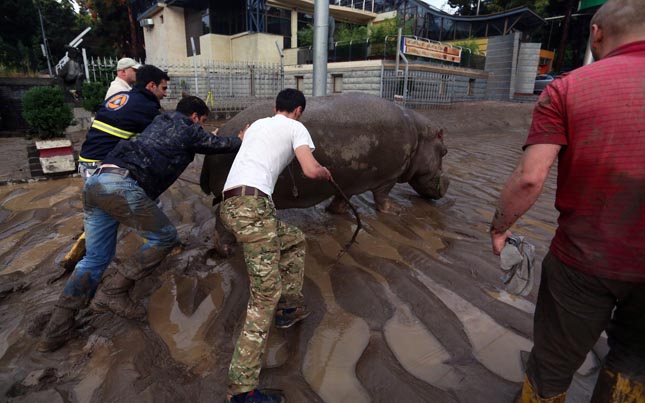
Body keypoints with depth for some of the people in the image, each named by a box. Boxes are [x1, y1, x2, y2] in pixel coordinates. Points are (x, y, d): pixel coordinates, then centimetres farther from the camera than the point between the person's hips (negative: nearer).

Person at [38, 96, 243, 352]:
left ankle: (56, 330, 17)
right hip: (122, 185, -8)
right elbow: (221, 144, 21)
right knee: (165, 236, 6)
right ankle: (113, 292, 5)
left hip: (95, 181, 9)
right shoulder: (190, 131, 10)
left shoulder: (160, 122, 30)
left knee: (96, 257, 16)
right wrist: (242, 141, 40)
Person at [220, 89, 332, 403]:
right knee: (267, 291, -9)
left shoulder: (257, 124, 29)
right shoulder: (296, 128, 9)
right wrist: (327, 173, 16)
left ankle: (290, 307, 29)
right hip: (252, 204, -9)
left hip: (230, 205, 9)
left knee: (295, 240, 27)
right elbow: (311, 171, -6)